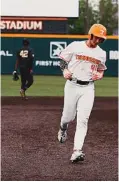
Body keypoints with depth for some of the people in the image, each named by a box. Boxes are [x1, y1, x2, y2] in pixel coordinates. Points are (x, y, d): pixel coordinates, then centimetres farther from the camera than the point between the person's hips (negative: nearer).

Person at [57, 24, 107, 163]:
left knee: (82, 120, -10)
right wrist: (65, 70, -13)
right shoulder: (75, 46, -2)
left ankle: (77, 151, -16)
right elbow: (62, 60, 6)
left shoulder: (101, 53, 7)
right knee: (69, 116, 7)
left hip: (88, 88, 1)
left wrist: (100, 75, -2)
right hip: (72, 85, -1)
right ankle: (63, 129, 45)